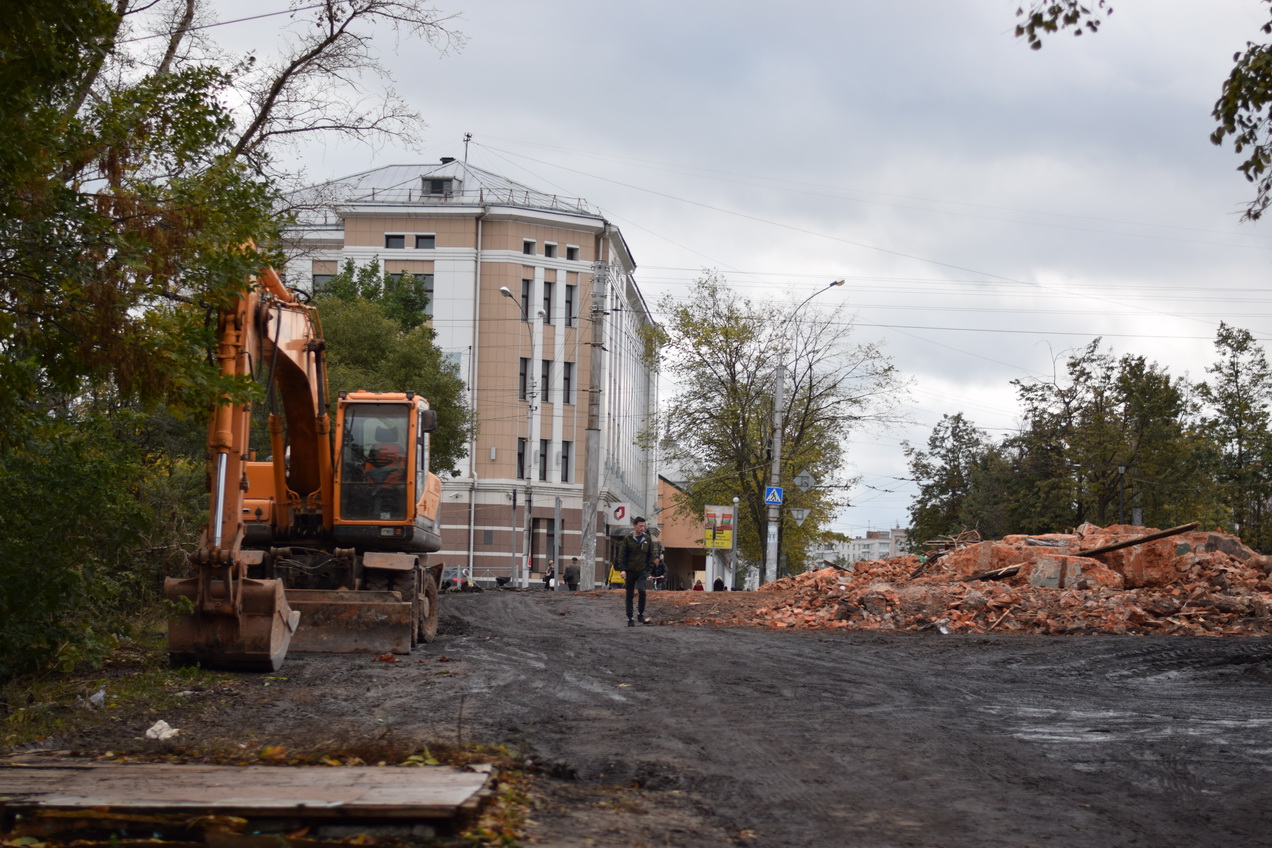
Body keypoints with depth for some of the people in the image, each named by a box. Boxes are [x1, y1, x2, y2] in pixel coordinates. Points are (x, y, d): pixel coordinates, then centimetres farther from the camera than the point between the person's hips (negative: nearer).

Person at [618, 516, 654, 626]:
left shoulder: (647, 539, 5)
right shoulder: (627, 539, -2)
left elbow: (650, 555, 11)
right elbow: (622, 555, -3)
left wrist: (647, 569, 2)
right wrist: (622, 569, -13)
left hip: (642, 571, 0)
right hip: (630, 571, 0)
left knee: (642, 591, -20)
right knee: (629, 595, 4)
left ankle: (640, 614, -5)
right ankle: (630, 618, 12)